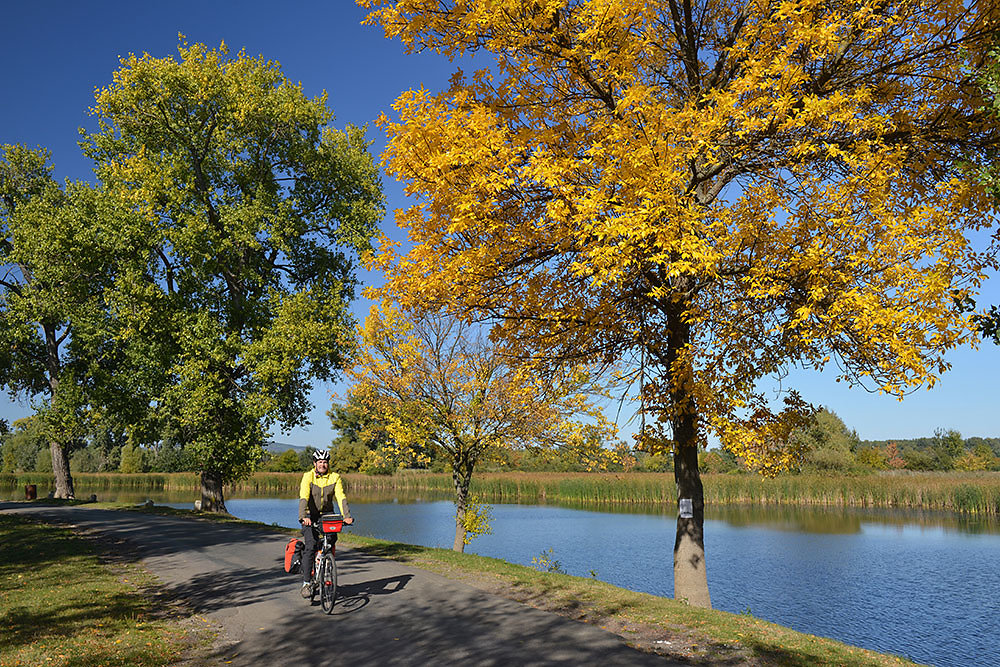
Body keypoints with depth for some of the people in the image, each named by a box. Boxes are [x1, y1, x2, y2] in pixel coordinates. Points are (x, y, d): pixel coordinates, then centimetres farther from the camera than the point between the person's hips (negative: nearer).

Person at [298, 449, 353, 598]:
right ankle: (306, 583, -13)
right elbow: (304, 498, -23)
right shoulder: (308, 477, -11)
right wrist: (303, 517, -39)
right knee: (310, 546, -18)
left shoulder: (334, 477, -5)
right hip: (311, 516, -2)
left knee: (332, 538, -19)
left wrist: (347, 516, -28)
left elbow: (341, 498, -14)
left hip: (327, 514, 3)